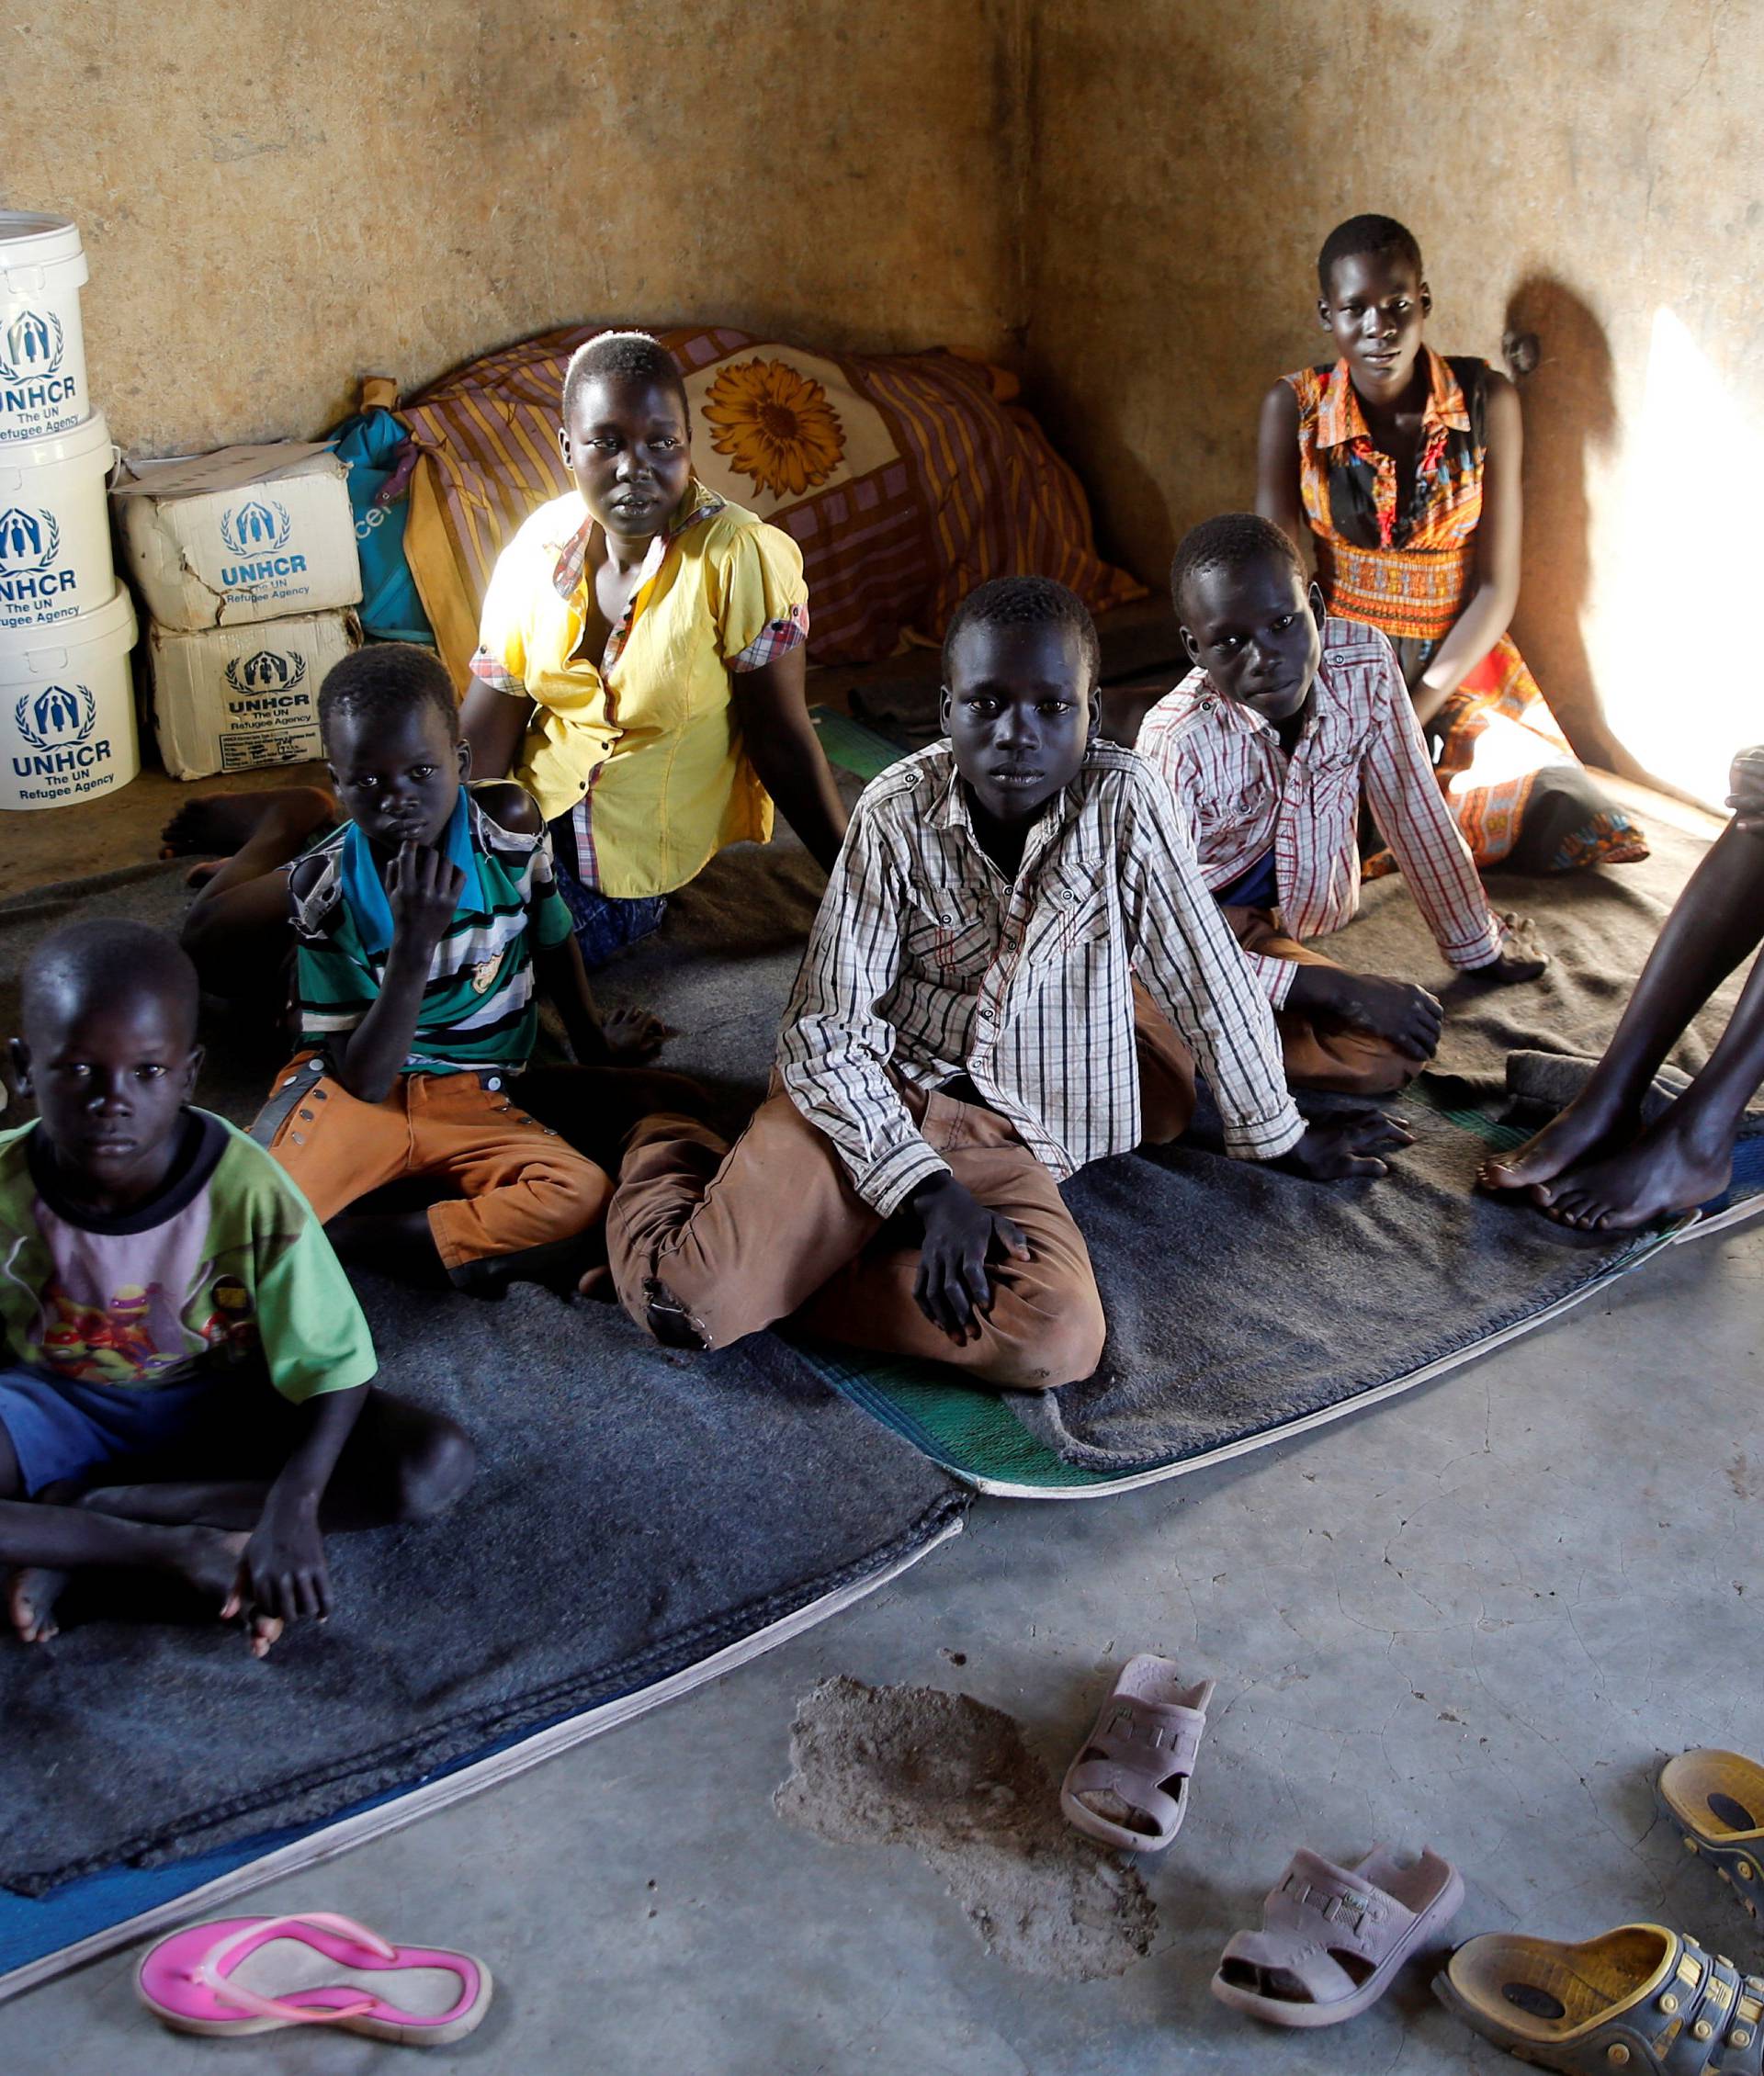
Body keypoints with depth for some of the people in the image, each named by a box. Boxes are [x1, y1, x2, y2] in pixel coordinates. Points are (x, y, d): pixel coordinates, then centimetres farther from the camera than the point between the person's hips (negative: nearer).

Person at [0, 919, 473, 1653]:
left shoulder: (247, 1192, -25)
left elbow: (336, 1366, -19)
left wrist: (290, 1510, -34)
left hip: (223, 1401, 1)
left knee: (434, 1466, -23)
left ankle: (80, 1512, -19)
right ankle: (185, 1547, -17)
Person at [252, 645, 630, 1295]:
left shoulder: (510, 825, -9)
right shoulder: (324, 886, -14)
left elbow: (553, 943, 13)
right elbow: (363, 1079, -17)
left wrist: (594, 1047, 18)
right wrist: (413, 946, -27)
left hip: (474, 1103, 3)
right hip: (353, 1093, -3)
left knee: (585, 1198, -28)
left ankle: (336, 1234, -17)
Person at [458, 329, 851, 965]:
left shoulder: (740, 559, -19)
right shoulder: (540, 545, -4)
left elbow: (783, 743, -14)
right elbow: (484, 733, -2)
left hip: (645, 859, -5)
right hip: (538, 815, 5)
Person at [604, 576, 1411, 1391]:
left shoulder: (1122, 798, -11)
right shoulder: (897, 813, -11)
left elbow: (1205, 980, -1)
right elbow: (826, 1031, -11)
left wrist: (1281, 1136, 10)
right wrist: (930, 1191, -22)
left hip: (1008, 1137, 2)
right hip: (869, 1102, -1)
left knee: (1059, 1345, -28)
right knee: (692, 1307, -21)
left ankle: (788, 1271, -5)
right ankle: (669, 1154, 15)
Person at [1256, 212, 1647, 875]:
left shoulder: (1486, 401, -7)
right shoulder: (1293, 407, -7)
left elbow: (1497, 586, -7)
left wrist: (1409, 718, -17)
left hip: (1457, 666, 1)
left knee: (1559, 820, -18)